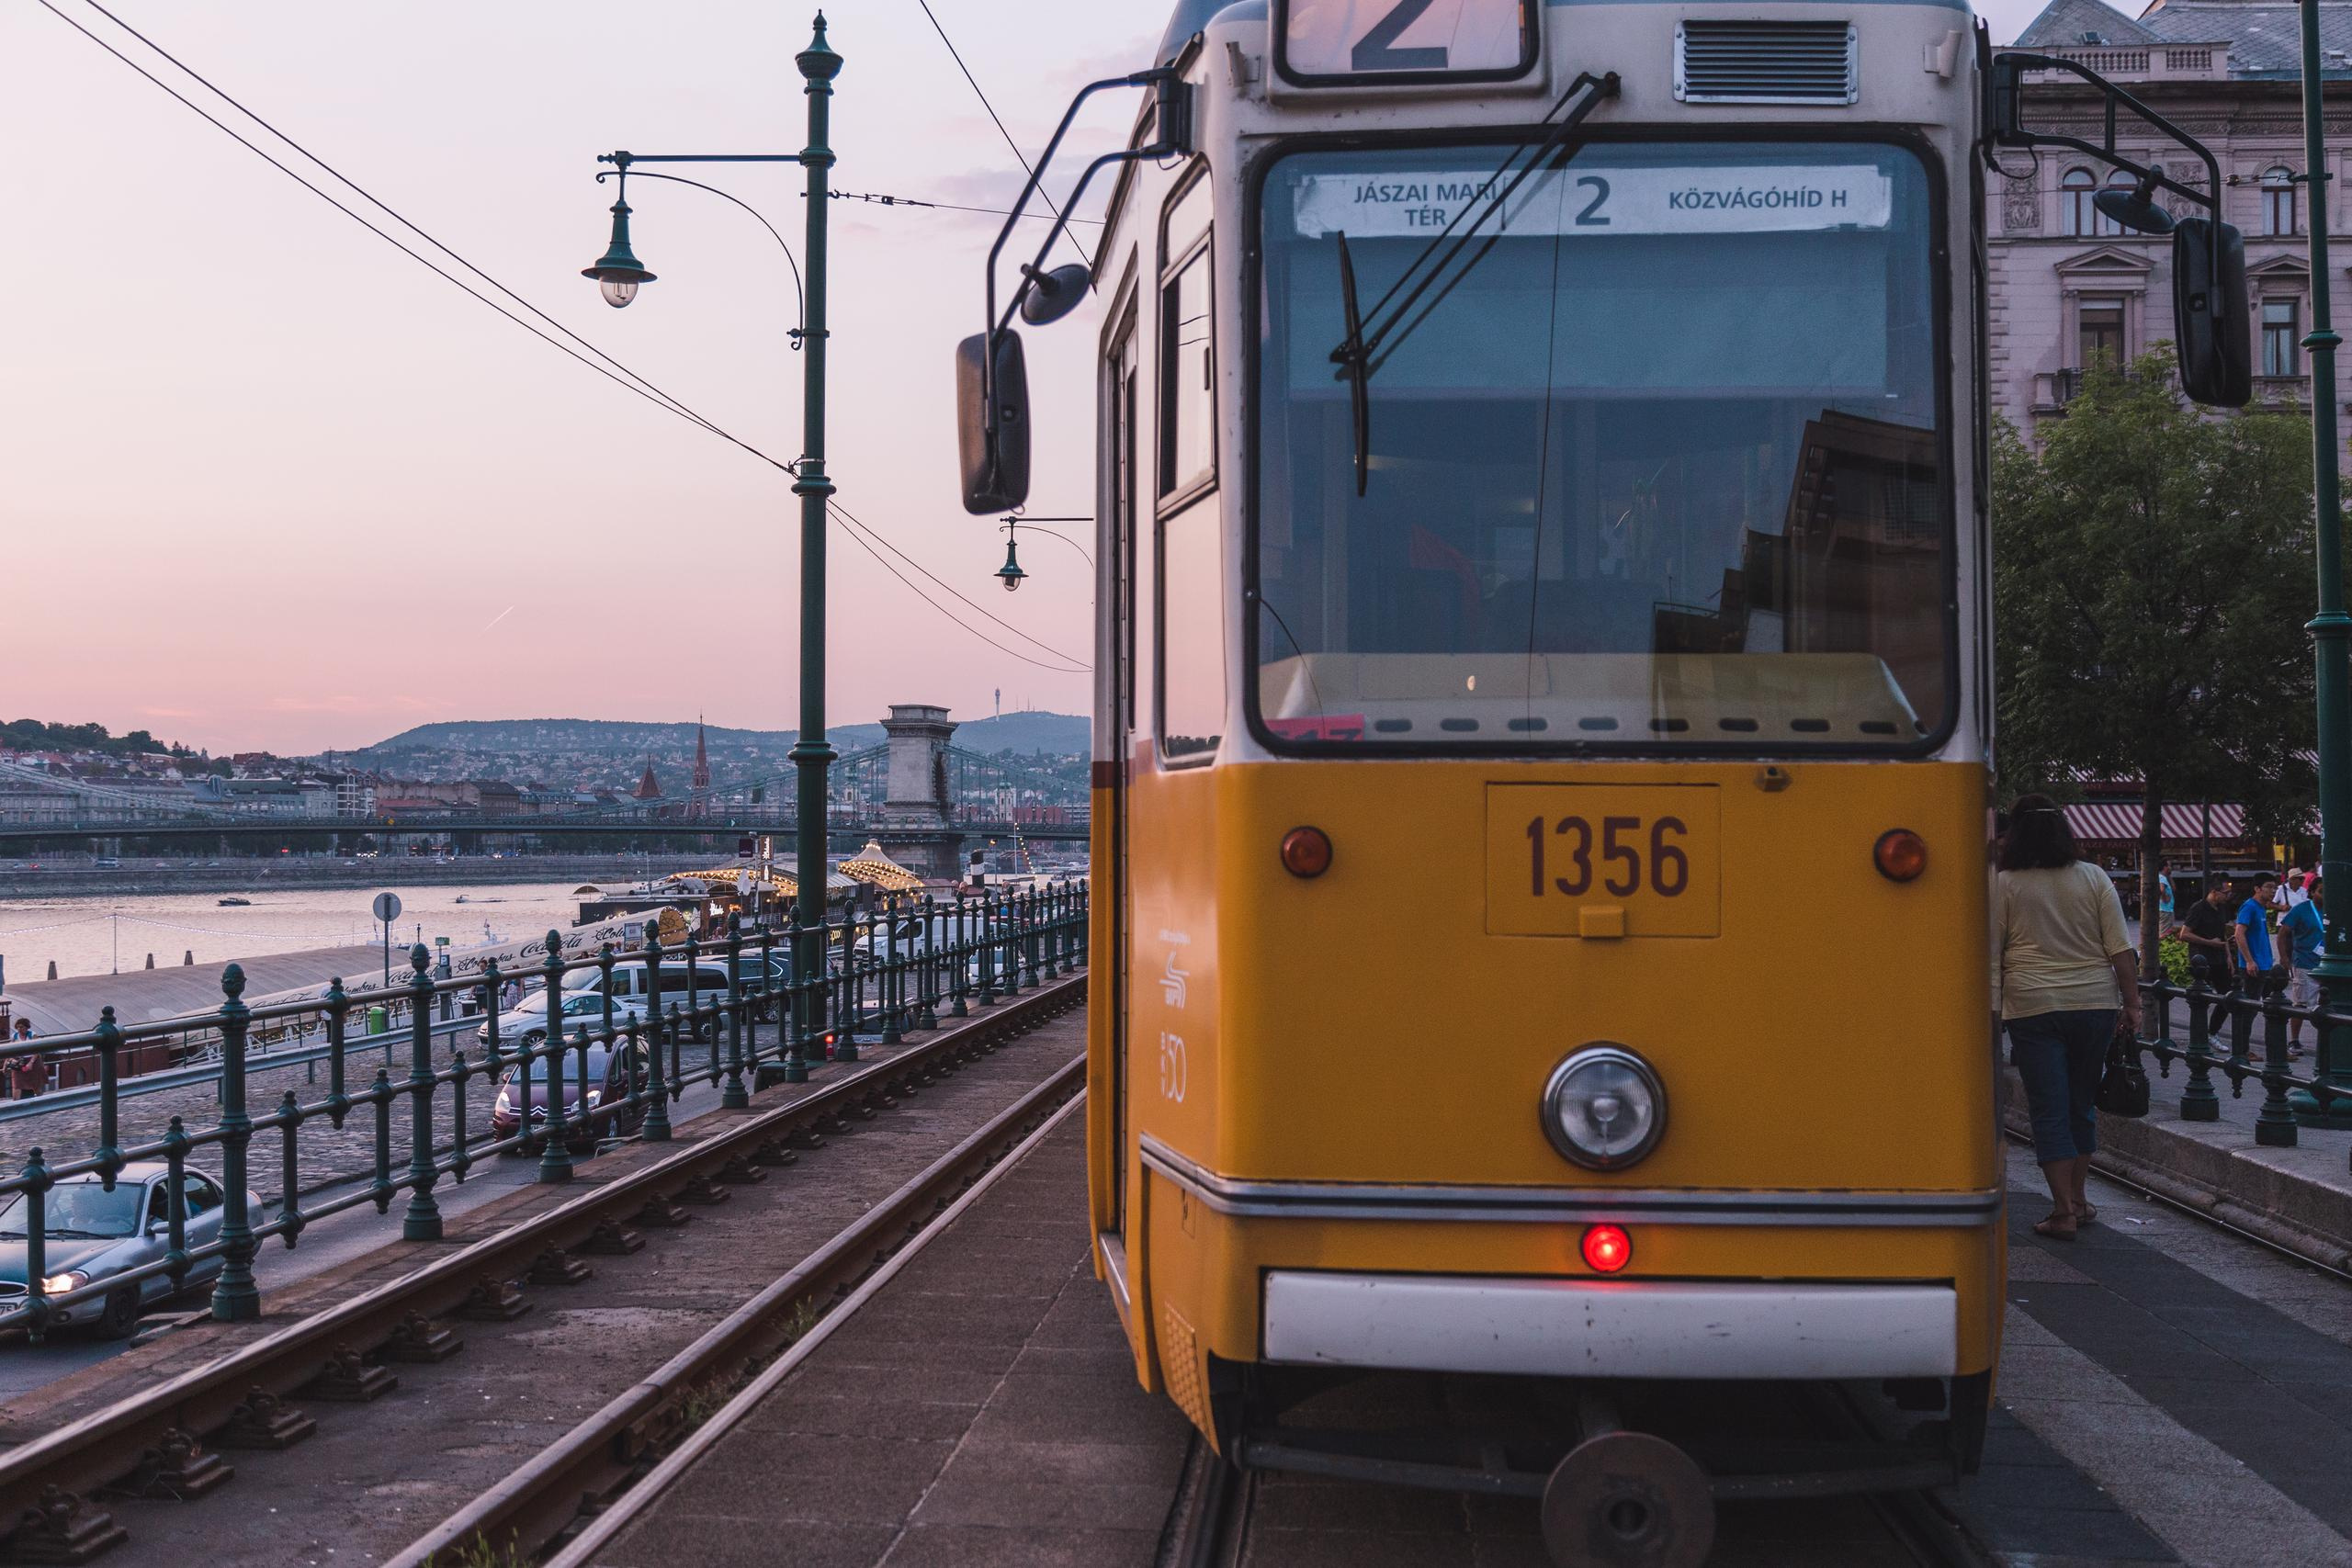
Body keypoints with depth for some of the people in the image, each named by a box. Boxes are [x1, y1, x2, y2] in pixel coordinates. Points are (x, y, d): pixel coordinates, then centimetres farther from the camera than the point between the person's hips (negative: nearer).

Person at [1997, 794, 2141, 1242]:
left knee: (2049, 1109, 0)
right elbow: (2121, 949, 1)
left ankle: (2064, 1210, -4)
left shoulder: (2005, 884, -3)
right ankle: (2077, 1199, 25)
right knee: (2082, 1104, 17)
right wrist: (2132, 1003, 6)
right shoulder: (2094, 878, 3)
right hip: (2095, 1003, 3)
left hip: (2033, 1007, -3)